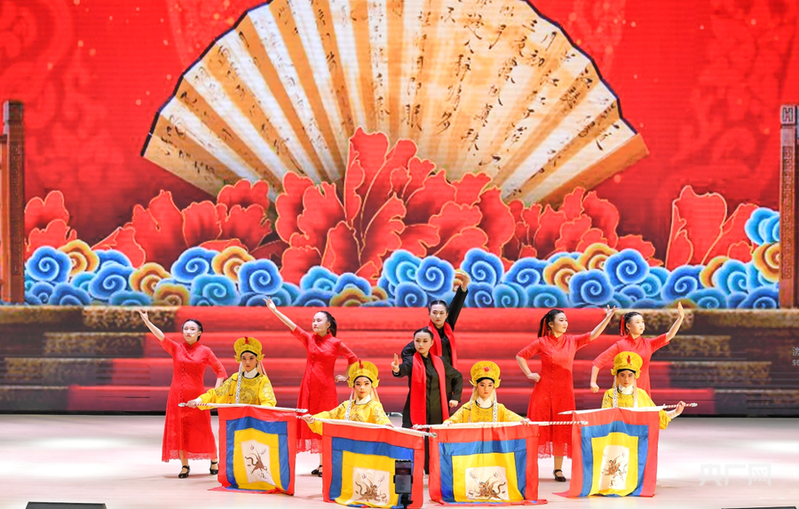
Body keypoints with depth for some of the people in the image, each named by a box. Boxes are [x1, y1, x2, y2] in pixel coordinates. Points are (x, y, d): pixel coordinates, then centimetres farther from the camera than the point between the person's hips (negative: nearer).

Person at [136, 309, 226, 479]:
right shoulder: (176, 348, 4)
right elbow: (161, 336, -11)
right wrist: (146, 321, -25)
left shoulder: (205, 351, 2)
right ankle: (184, 465, 12)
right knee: (178, 430, 3)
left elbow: (220, 371, 6)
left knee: (201, 430, 2)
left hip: (196, 396, -2)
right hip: (177, 395, 2)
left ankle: (214, 461, 19)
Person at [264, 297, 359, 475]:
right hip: (310, 386, 3)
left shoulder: (336, 343, -1)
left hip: (326, 387, -3)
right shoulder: (309, 339, 6)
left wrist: (345, 376, 7)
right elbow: (292, 326, -2)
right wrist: (274, 310, -10)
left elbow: (353, 359, 10)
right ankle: (321, 463, 9)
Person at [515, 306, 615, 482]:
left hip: (564, 392, 3)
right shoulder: (542, 343, -2)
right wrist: (528, 374, -3)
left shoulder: (572, 341, 6)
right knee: (539, 429, -2)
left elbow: (593, 335, -5)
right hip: (543, 391, -3)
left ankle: (558, 469, 13)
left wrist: (607, 318, -15)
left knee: (562, 430, 4)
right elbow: (520, 356, 7)